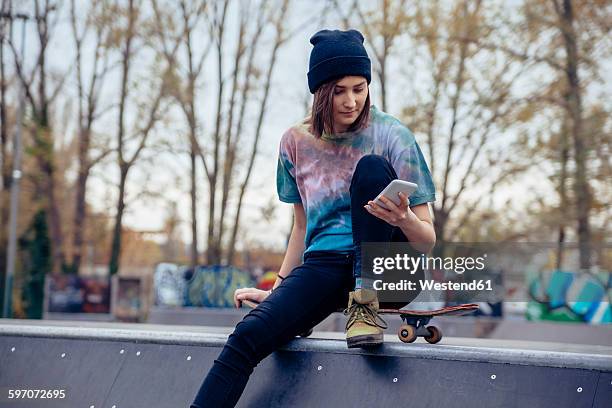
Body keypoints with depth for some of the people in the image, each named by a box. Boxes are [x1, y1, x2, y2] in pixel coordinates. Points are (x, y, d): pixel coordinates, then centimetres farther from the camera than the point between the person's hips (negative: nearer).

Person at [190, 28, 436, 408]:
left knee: (371, 168, -26)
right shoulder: (297, 142, 6)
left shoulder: (391, 136, -5)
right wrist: (277, 288, 13)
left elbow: (427, 240, -6)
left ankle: (365, 303, -23)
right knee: (247, 335, -26)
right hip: (324, 264, 2)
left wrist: (404, 219, -29)